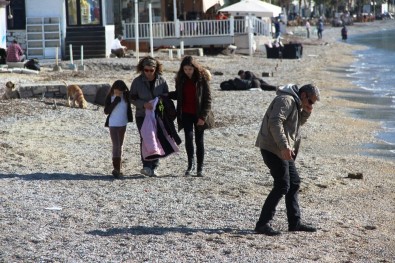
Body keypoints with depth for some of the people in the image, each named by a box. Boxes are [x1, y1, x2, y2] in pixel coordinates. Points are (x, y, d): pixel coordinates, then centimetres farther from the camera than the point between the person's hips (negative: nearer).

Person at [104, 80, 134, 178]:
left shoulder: (126, 96, -3)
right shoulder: (110, 97, -8)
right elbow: (106, 111, -13)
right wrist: (116, 100, -18)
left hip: (123, 124, 3)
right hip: (113, 125, -3)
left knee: (120, 145, 11)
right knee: (116, 146, -11)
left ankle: (118, 168, 19)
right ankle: (116, 169, -14)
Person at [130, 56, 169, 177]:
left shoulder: (161, 80, -1)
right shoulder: (137, 81, -4)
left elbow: (166, 95, 9)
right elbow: (132, 99, -1)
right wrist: (143, 104, -19)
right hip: (142, 115, -2)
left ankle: (154, 167, 8)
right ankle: (147, 166, -17)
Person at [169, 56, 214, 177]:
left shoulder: (202, 78, -9)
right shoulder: (181, 79, 3)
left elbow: (208, 99, -8)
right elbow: (178, 95, 16)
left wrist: (203, 116, -14)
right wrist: (166, 95, -3)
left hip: (198, 115, -2)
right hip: (186, 114, 2)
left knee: (199, 140, 4)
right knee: (188, 137, -13)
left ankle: (200, 168, 12)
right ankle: (190, 164, 0)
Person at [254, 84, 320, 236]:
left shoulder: (296, 103, 17)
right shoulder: (286, 100, -15)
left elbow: (297, 123, 29)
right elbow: (275, 123, -27)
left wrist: (306, 113, 8)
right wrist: (284, 146, -33)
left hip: (283, 150, 11)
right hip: (273, 148, -11)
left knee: (294, 183, 14)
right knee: (282, 186, -13)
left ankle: (294, 222, 22)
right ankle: (262, 224, -12)